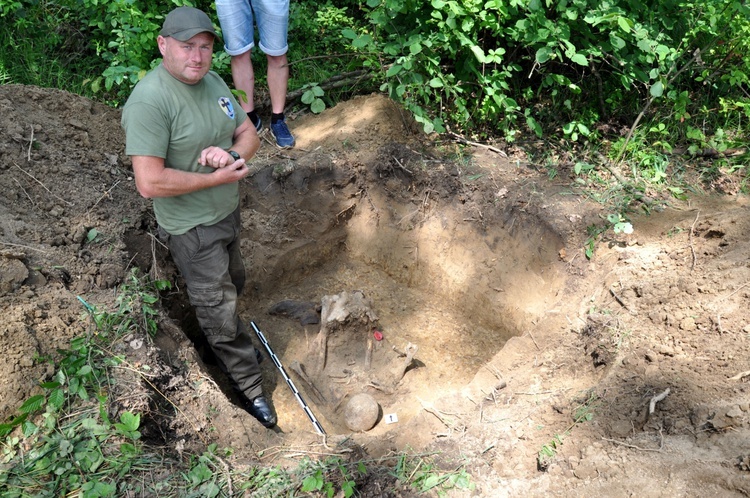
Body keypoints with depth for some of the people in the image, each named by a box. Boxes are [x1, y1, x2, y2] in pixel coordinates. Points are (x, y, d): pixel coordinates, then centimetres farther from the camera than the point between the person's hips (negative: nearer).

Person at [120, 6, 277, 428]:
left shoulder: (212, 81, -2)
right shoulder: (150, 100, -28)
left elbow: (249, 134, 5)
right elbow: (150, 183, -33)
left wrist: (232, 154, -19)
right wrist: (217, 178, -24)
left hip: (228, 212, 8)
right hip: (192, 228, -8)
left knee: (233, 283, 28)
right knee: (217, 306, 7)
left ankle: (228, 343, 55)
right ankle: (250, 385, 26)